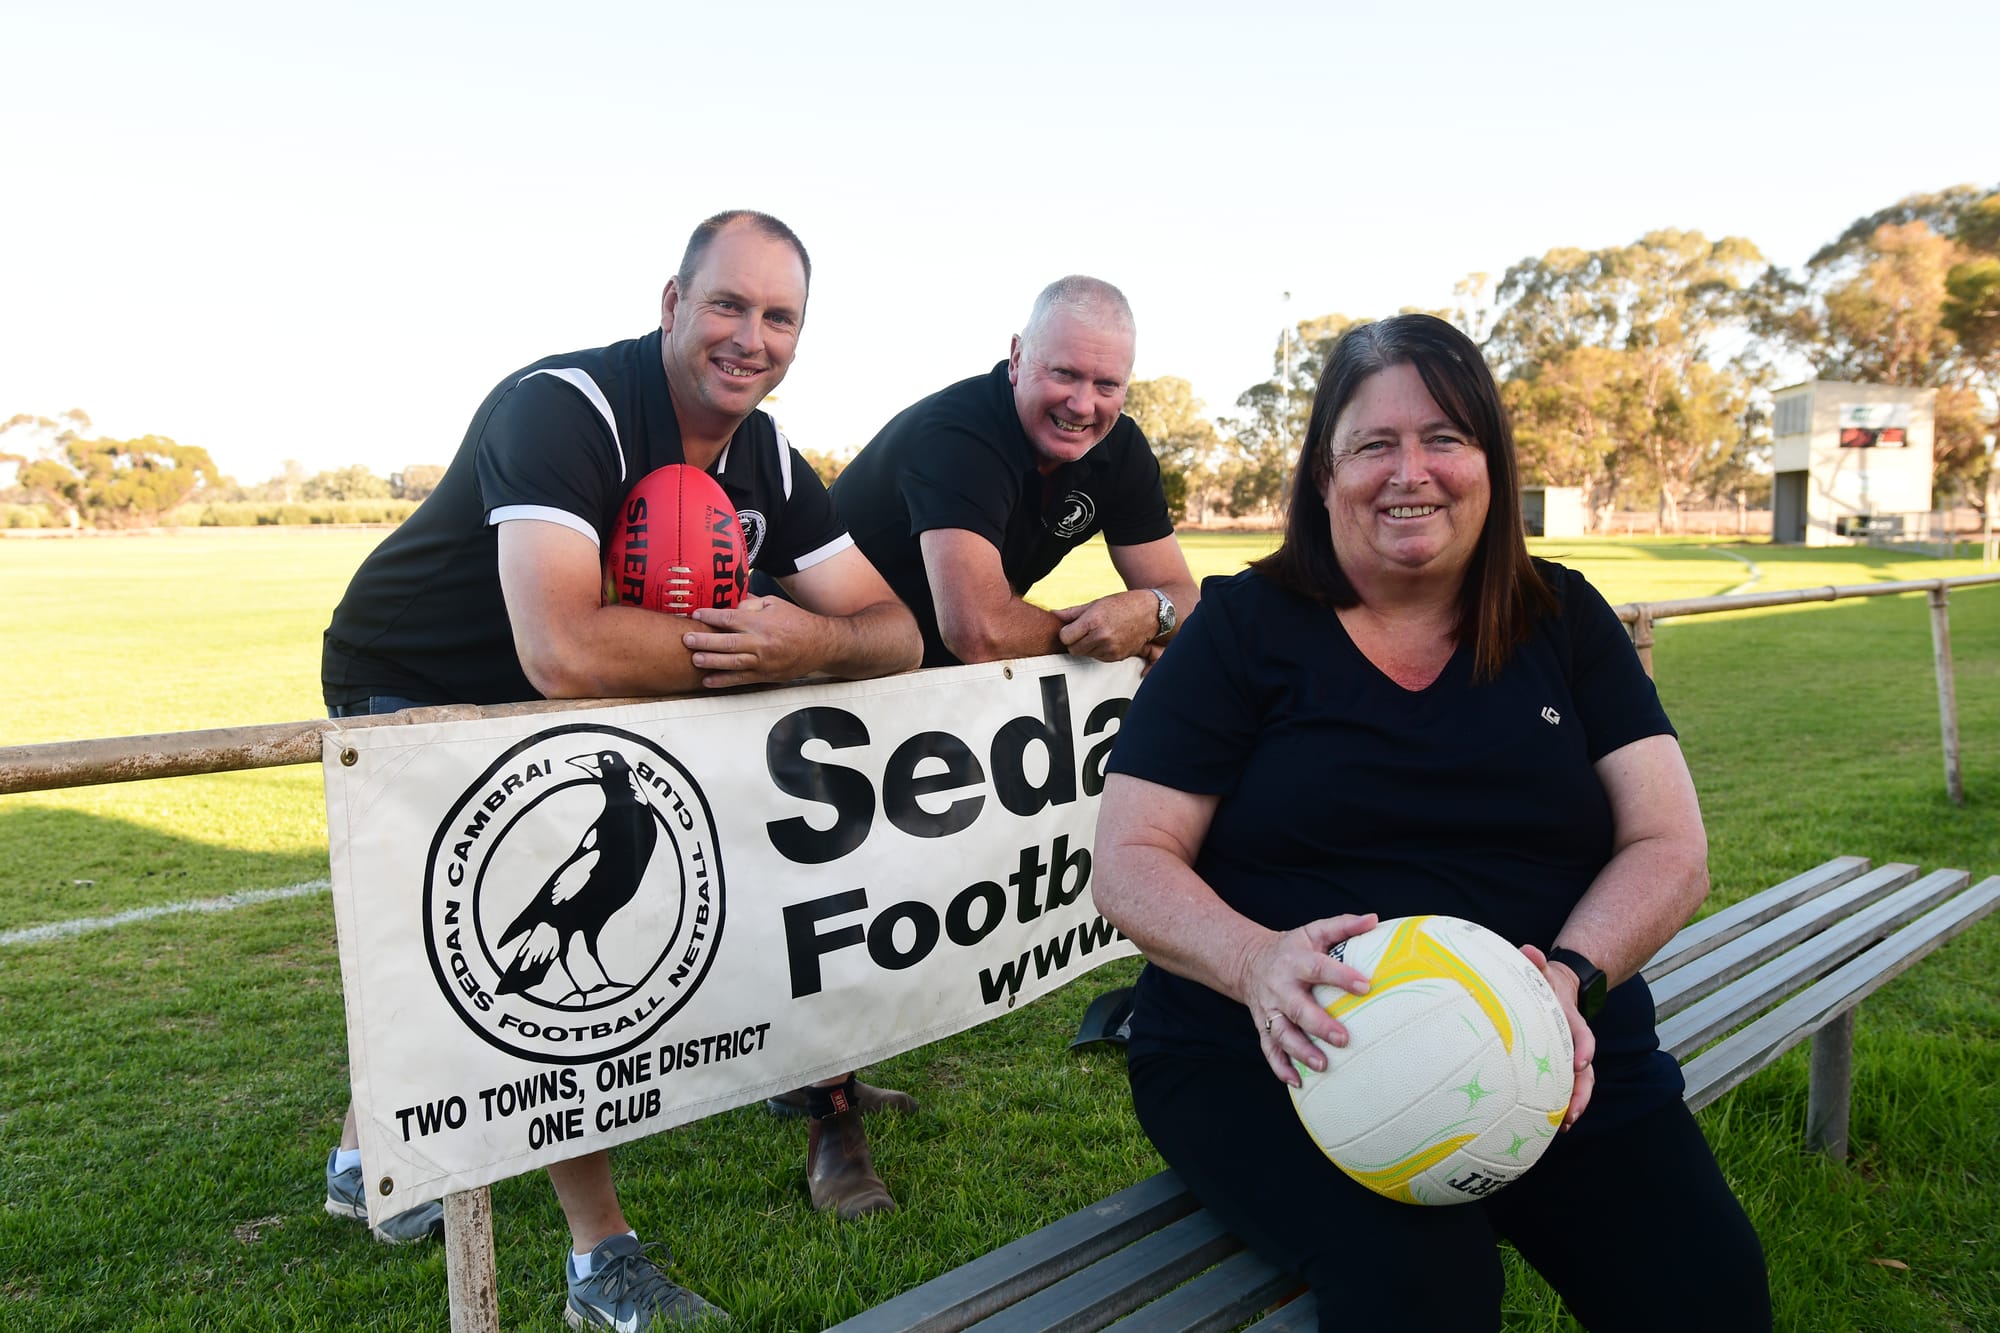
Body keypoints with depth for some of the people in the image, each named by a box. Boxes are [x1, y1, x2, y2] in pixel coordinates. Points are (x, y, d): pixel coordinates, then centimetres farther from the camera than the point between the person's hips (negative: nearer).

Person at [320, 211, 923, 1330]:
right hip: (410, 696, -7)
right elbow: (564, 653, -43)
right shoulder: (563, 408, -29)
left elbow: (900, 633, -11)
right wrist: (746, 646, -30)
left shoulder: (773, 468, -7)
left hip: (561, 719, 7)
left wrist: (813, 640, -33)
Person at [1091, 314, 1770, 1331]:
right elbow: (1129, 862, -3)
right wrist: (1254, 961, -24)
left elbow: (1668, 846, 5)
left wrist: (1572, 974, -16)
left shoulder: (1566, 621, 10)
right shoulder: (1245, 627, 1)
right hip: (1272, 1055, -3)